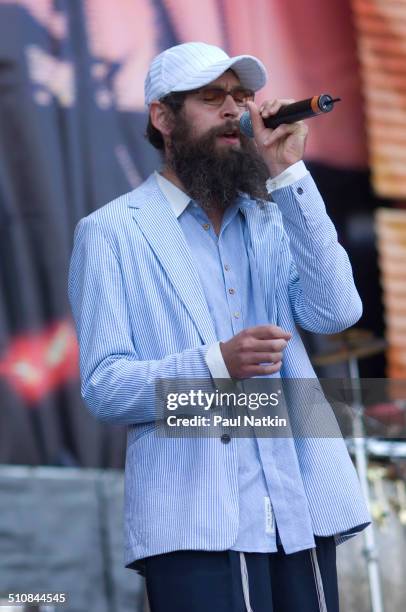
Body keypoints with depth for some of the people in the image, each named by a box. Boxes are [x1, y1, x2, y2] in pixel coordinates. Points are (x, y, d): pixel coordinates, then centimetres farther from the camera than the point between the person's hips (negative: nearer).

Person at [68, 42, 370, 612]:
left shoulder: (273, 218, 15)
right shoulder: (111, 232, 3)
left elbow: (335, 312, -2)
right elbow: (104, 388, -4)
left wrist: (287, 175, -5)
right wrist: (216, 364, -21)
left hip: (302, 515, 4)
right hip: (196, 525, -4)